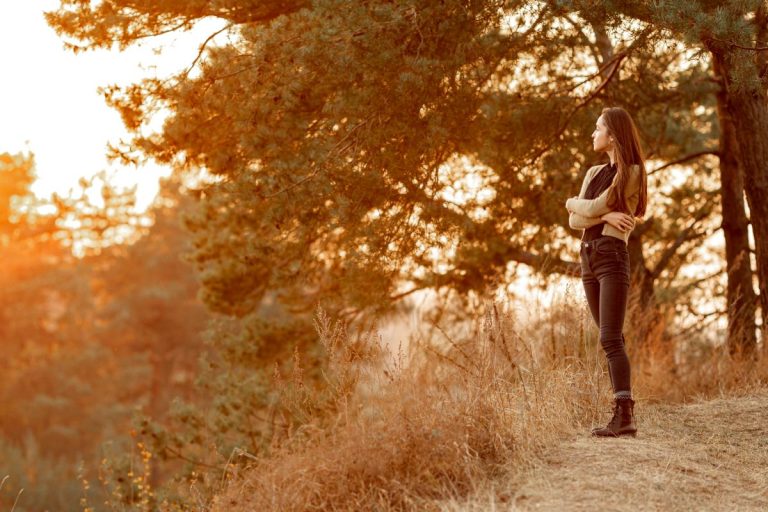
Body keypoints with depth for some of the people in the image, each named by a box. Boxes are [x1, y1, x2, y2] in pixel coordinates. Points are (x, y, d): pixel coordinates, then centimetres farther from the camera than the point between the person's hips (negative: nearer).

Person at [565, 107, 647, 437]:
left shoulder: (632, 172, -5)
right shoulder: (594, 173, 17)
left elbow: (593, 208, -12)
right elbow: (574, 221, 8)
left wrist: (574, 203, 9)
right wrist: (605, 215, -9)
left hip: (612, 256, -8)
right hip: (589, 257, 8)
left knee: (610, 339, -16)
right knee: (611, 339, 6)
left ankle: (624, 416, -20)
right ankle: (624, 411, 7)